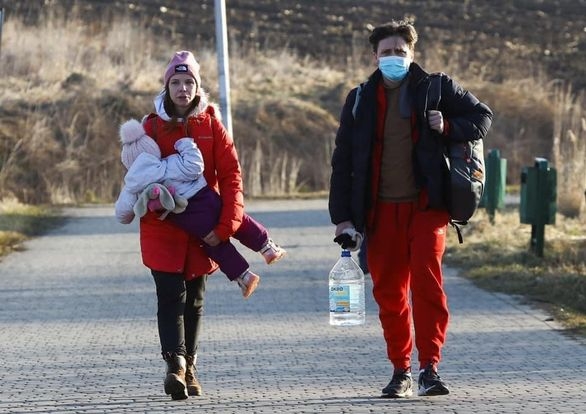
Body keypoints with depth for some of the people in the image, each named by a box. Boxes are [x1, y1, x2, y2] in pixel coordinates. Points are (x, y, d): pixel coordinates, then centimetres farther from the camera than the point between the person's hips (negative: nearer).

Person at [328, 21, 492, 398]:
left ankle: (430, 367, -16)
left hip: (426, 205, -3)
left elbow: (482, 117, 12)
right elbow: (342, 162, 10)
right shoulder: (360, 101, 10)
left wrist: (448, 128, -8)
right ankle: (401, 370, 14)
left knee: (426, 278, -17)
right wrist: (343, 217, 4)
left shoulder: (436, 89, 5)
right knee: (389, 292, 4)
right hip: (381, 211, 3)